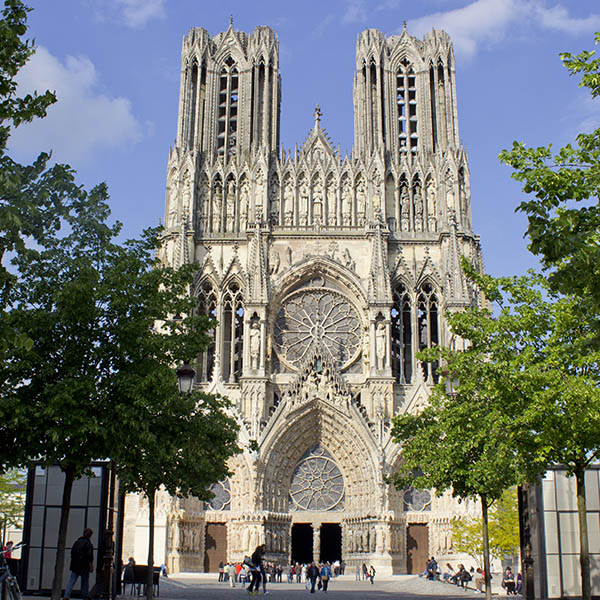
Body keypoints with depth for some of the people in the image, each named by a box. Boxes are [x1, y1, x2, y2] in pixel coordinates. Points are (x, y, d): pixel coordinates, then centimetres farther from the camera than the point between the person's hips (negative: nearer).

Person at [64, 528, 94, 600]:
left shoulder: (77, 542, 9)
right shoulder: (88, 543, -11)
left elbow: (72, 552, 15)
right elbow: (89, 556, -15)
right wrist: (91, 566, -11)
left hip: (75, 566, 5)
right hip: (84, 567, -5)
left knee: (71, 581, 2)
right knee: (85, 583, 8)